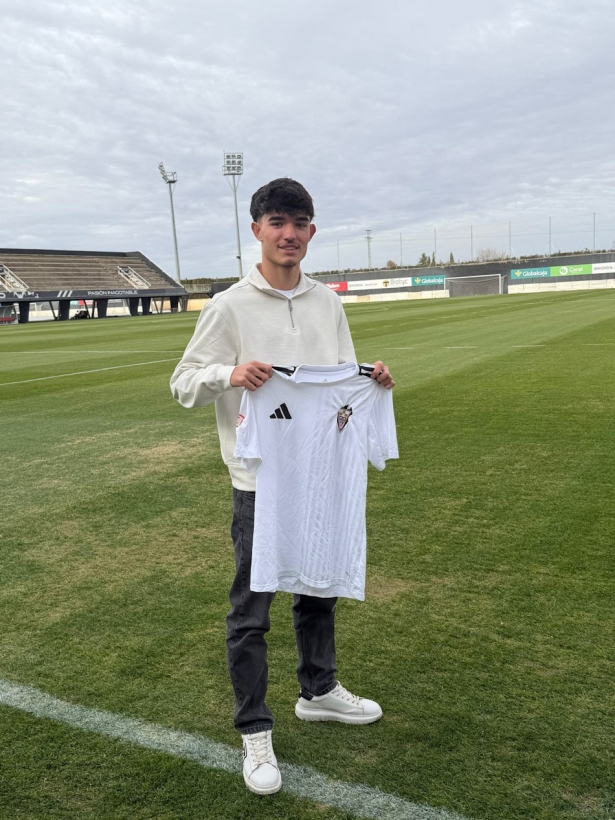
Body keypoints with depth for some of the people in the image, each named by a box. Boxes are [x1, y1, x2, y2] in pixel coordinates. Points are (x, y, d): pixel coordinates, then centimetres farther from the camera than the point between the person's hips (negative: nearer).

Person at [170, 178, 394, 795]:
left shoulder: (328, 303, 6)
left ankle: (318, 691, 42)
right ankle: (254, 731, 21)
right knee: (251, 610, 3)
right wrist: (229, 374, -27)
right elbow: (182, 384, -7)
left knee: (319, 590, 20)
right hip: (260, 479, -5)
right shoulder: (229, 306, -8)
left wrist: (373, 379, -7)